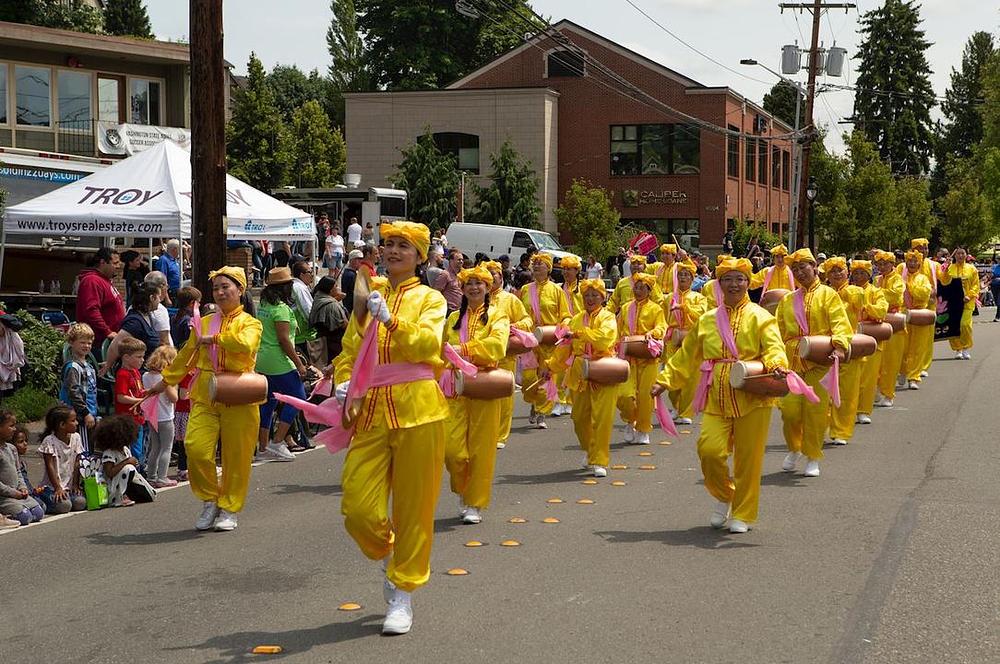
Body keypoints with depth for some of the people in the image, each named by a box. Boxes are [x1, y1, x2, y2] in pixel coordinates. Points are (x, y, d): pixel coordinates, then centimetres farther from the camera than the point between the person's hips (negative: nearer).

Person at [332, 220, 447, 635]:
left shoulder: (429, 299, 4)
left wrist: (390, 320, -29)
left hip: (416, 411, -3)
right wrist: (343, 382, -2)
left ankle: (403, 595, 14)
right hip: (371, 413, 3)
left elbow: (427, 345, -15)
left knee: (412, 507, 2)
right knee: (358, 508, -3)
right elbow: (348, 350, 18)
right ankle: (390, 557, 28)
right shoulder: (369, 298, 15)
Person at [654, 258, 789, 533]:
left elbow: (774, 347, -11)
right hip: (716, 399, 2)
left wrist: (777, 365, -32)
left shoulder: (760, 317, 3)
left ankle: (743, 514, 18)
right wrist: (665, 381, 11)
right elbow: (686, 356, 18)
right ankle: (722, 496, 16)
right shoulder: (707, 320, 13)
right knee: (709, 450, -13)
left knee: (748, 458, 1)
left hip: (751, 398, -2)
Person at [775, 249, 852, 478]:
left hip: (820, 361, -3)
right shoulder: (787, 300, 16)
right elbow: (778, 331, 16)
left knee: (816, 408, -5)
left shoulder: (827, 294, 4)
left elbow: (840, 324, -8)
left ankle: (813, 457, 8)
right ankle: (794, 449, 20)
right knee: (789, 407, -5)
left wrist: (839, 347, -25)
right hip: (792, 361, 3)